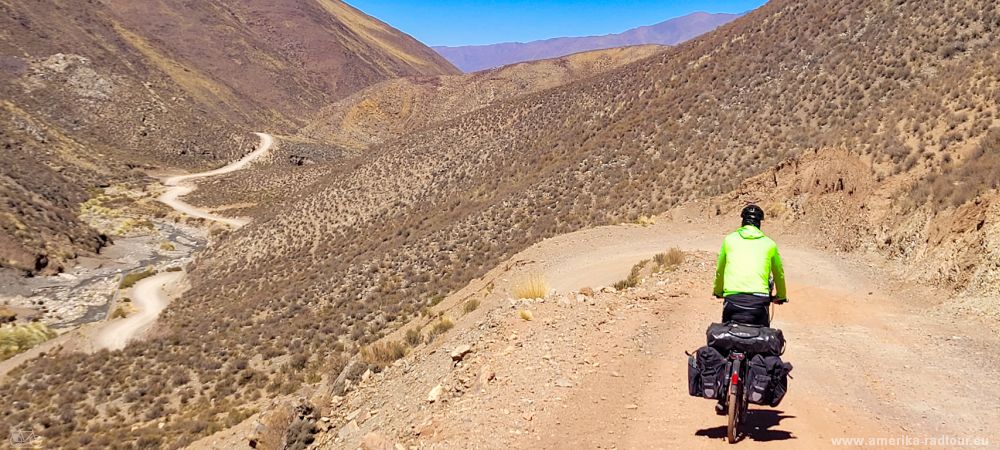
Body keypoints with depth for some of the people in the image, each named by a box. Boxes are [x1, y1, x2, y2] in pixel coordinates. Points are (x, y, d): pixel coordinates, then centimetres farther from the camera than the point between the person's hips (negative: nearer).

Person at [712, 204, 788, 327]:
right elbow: (779, 274, 27)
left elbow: (719, 271, 23)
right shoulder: (769, 244, 14)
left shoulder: (729, 240, 13)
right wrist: (781, 296, 45)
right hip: (759, 299, 0)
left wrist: (718, 292, 42)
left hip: (733, 298, 0)